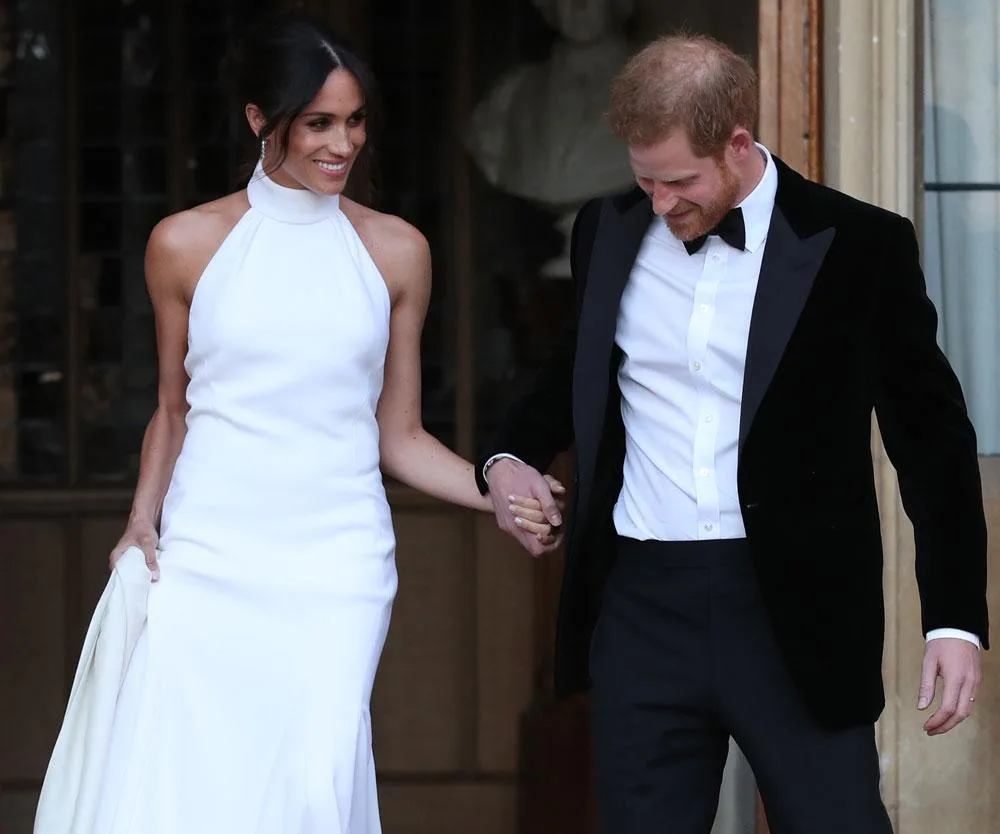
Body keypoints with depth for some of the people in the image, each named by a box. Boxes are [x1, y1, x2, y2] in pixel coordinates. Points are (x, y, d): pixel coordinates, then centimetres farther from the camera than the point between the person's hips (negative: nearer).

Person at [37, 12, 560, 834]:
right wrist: (143, 519, 1)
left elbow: (400, 435, 11)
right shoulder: (187, 245, 5)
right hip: (205, 560, 0)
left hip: (335, 568, 0)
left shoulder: (395, 252, 7)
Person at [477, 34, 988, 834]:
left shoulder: (858, 247, -4)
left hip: (795, 610, -3)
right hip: (644, 605, 4)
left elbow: (932, 437, 0)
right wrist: (510, 455, 6)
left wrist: (956, 619, -5)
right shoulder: (608, 233, 8)